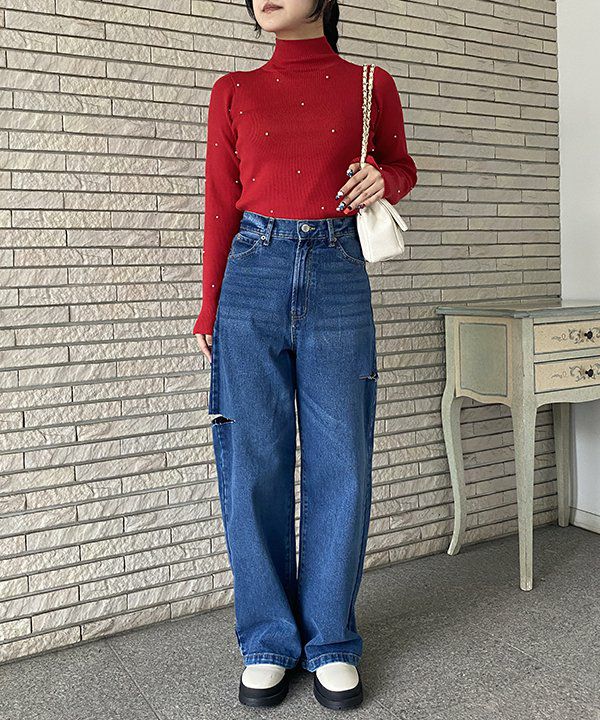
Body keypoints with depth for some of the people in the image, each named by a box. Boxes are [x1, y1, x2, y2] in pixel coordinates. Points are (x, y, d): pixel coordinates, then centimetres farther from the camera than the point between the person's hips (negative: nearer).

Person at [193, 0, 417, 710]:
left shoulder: (371, 85, 9)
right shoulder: (233, 92, 10)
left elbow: (401, 165, 22)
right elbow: (220, 206, 10)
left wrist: (382, 180, -3)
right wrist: (210, 309, 8)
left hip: (337, 279, 0)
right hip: (254, 275, 1)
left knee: (340, 464, 1)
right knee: (255, 464, 1)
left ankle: (331, 643, 17)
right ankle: (269, 641, 17)